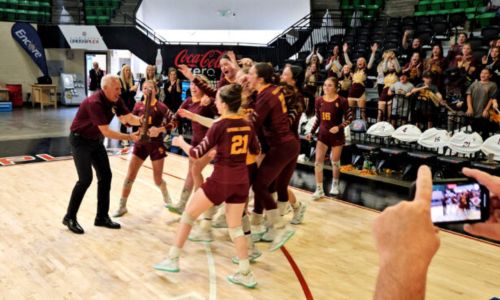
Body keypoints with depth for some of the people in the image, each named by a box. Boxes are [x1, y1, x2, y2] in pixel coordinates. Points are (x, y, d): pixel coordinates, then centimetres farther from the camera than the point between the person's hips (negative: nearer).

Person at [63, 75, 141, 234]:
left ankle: (102, 217, 15)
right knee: (85, 178, -14)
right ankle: (70, 217, 3)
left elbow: (129, 118, -9)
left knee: (105, 176, 5)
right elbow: (106, 132, -32)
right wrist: (129, 137, -31)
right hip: (80, 140, -8)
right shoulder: (94, 103, -31)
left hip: (96, 140, 8)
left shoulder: (116, 100, -6)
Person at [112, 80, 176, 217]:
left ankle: (166, 197, 38)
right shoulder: (138, 105, 1)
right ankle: (122, 206, 12)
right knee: (130, 176, 0)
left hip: (156, 144, -3)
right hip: (141, 143, 3)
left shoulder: (160, 106, -12)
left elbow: (174, 122, -18)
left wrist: (160, 129, -29)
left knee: (157, 180, 6)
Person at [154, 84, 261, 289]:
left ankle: (173, 260, 20)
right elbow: (255, 151, 18)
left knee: (188, 214, 12)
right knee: (235, 227, 15)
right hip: (241, 181, 6)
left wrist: (181, 142, 8)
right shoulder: (247, 125, 3)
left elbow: (197, 154, -9)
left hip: (221, 181, -5)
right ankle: (246, 274, 14)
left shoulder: (220, 126, -13)